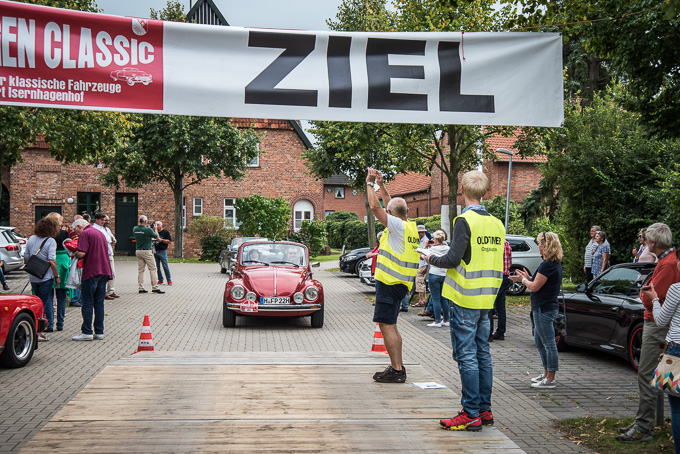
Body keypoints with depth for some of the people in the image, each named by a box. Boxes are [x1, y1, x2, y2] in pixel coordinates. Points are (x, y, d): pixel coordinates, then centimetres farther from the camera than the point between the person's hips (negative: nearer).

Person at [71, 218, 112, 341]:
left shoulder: (84, 234, -7)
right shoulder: (100, 233, 19)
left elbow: (81, 253, -18)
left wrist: (75, 253, 4)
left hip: (91, 272, -8)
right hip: (104, 271, 8)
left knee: (87, 303, -1)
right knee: (99, 302, 10)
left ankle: (87, 332, 0)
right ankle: (99, 332, 10)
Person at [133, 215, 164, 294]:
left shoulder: (135, 229, 2)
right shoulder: (148, 230, -15)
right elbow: (156, 236, 2)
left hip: (138, 251, 6)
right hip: (147, 251, -6)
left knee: (140, 270, 8)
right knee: (152, 269, -1)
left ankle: (141, 288, 8)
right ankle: (155, 287, -3)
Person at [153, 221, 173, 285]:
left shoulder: (165, 232, 1)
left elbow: (169, 241, -4)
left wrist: (161, 240, -13)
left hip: (162, 251, -5)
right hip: (155, 251, 5)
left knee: (165, 266, -7)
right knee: (157, 267, 5)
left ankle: (169, 280, -1)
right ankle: (160, 280, 14)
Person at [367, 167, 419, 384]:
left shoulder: (398, 226, -13)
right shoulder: (410, 227, 12)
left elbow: (375, 206, -15)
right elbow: (392, 205, 25)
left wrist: (370, 183, -4)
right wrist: (381, 185, 22)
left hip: (390, 283, -10)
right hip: (399, 283, 10)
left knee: (387, 325, -8)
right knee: (389, 325, 17)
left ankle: (397, 371, -8)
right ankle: (398, 365, 23)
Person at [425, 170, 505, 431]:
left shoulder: (465, 220, -14)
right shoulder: (497, 223, 9)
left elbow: (453, 259, -19)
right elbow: (498, 262, 15)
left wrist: (431, 259, -1)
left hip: (465, 298, -7)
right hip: (486, 299, 7)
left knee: (466, 356, -3)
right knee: (483, 354, 13)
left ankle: (471, 415, 1)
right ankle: (485, 410, 19)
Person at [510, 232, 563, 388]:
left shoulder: (547, 265, -21)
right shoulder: (555, 264, 11)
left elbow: (535, 287, -19)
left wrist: (524, 280, -1)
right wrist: (527, 278, 12)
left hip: (544, 309, -11)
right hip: (545, 308, 11)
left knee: (549, 344, -3)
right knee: (539, 342, 20)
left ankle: (550, 380, 4)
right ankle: (546, 374, 29)